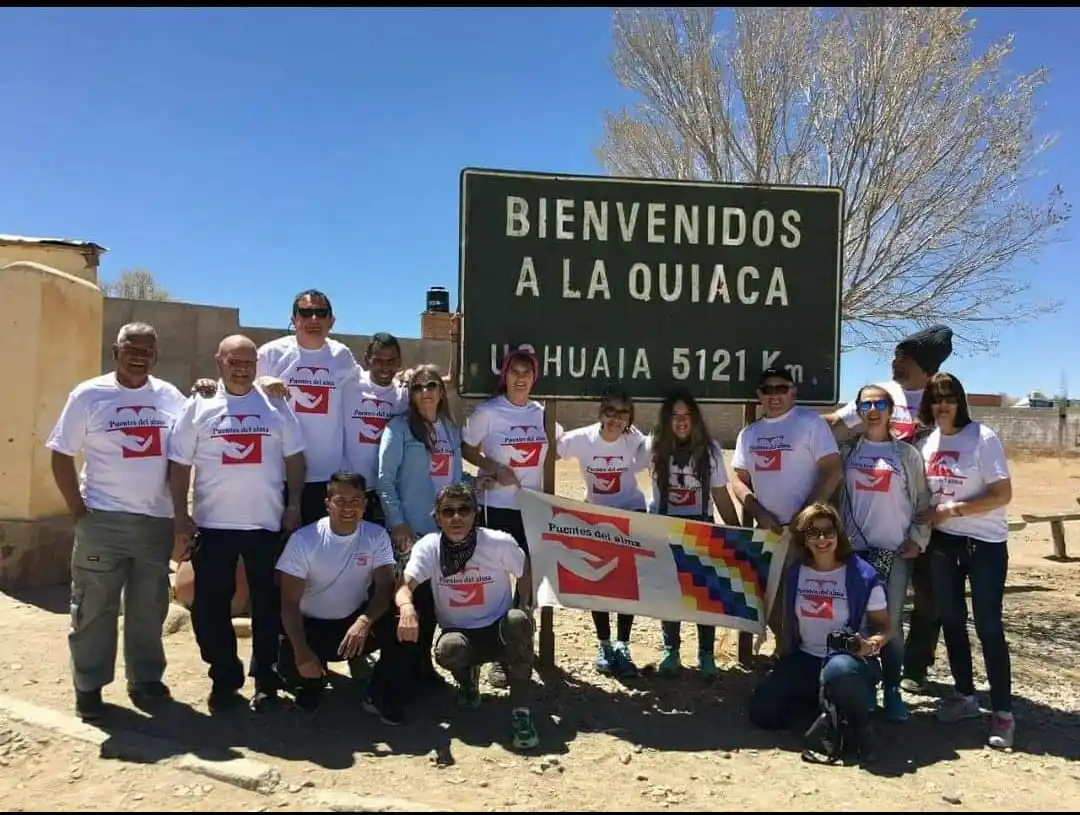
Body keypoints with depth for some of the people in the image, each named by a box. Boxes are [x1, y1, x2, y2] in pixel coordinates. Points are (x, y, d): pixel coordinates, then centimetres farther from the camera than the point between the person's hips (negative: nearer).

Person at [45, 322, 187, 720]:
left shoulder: (170, 397, 5)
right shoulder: (89, 395, -3)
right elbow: (61, 456, -2)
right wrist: (78, 510, -7)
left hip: (157, 520, 3)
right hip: (103, 521, -3)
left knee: (149, 607, 12)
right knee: (94, 607, 6)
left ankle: (146, 679, 26)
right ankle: (88, 686, 19)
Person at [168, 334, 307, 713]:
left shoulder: (276, 405, 4)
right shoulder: (198, 406, 2)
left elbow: (294, 459, 6)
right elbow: (180, 466, 2)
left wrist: (294, 506, -2)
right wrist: (181, 519, -2)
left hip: (266, 523, 0)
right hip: (213, 524, 0)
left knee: (268, 605, 9)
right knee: (210, 606, 8)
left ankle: (265, 679, 24)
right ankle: (224, 678, 25)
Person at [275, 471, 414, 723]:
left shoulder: (377, 536, -11)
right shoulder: (303, 539, -16)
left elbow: (385, 588, -18)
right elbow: (290, 602, -15)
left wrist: (364, 621, -39)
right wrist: (302, 651, -28)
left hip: (356, 621, 1)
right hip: (313, 626, -1)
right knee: (290, 664, -30)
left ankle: (381, 697, -4)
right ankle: (311, 680, 10)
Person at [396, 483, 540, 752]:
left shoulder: (500, 543, -15)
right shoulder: (428, 547, -13)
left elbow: (525, 571, 4)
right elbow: (404, 586, -26)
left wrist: (524, 609, -8)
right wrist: (407, 608, -49)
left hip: (499, 631, -1)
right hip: (459, 634, 1)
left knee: (517, 620, -35)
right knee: (447, 649, -35)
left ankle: (520, 710, -21)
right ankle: (467, 677, 5)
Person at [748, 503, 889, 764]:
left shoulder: (863, 576, -11)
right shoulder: (795, 572, 2)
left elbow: (883, 627, -6)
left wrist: (870, 645, -26)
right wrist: (784, 653, 10)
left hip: (849, 659, -5)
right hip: (805, 659, 5)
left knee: (838, 671, -43)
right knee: (762, 712, -10)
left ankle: (857, 725, -9)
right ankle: (822, 699, 17)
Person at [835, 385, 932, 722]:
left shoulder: (908, 455, 4)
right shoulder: (846, 451, 7)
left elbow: (923, 502, 5)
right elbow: (832, 495, 9)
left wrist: (918, 540, -3)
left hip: (895, 552, -1)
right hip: (853, 550, 1)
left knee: (891, 622, 2)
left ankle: (892, 691, 14)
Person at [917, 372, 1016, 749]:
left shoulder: (983, 438, -12)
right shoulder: (927, 442, 4)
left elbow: (1002, 494, -16)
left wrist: (953, 509, -18)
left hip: (985, 544, -5)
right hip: (943, 543, 5)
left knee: (988, 625, -2)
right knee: (951, 621, 12)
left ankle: (1003, 712, 9)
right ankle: (965, 696, 28)